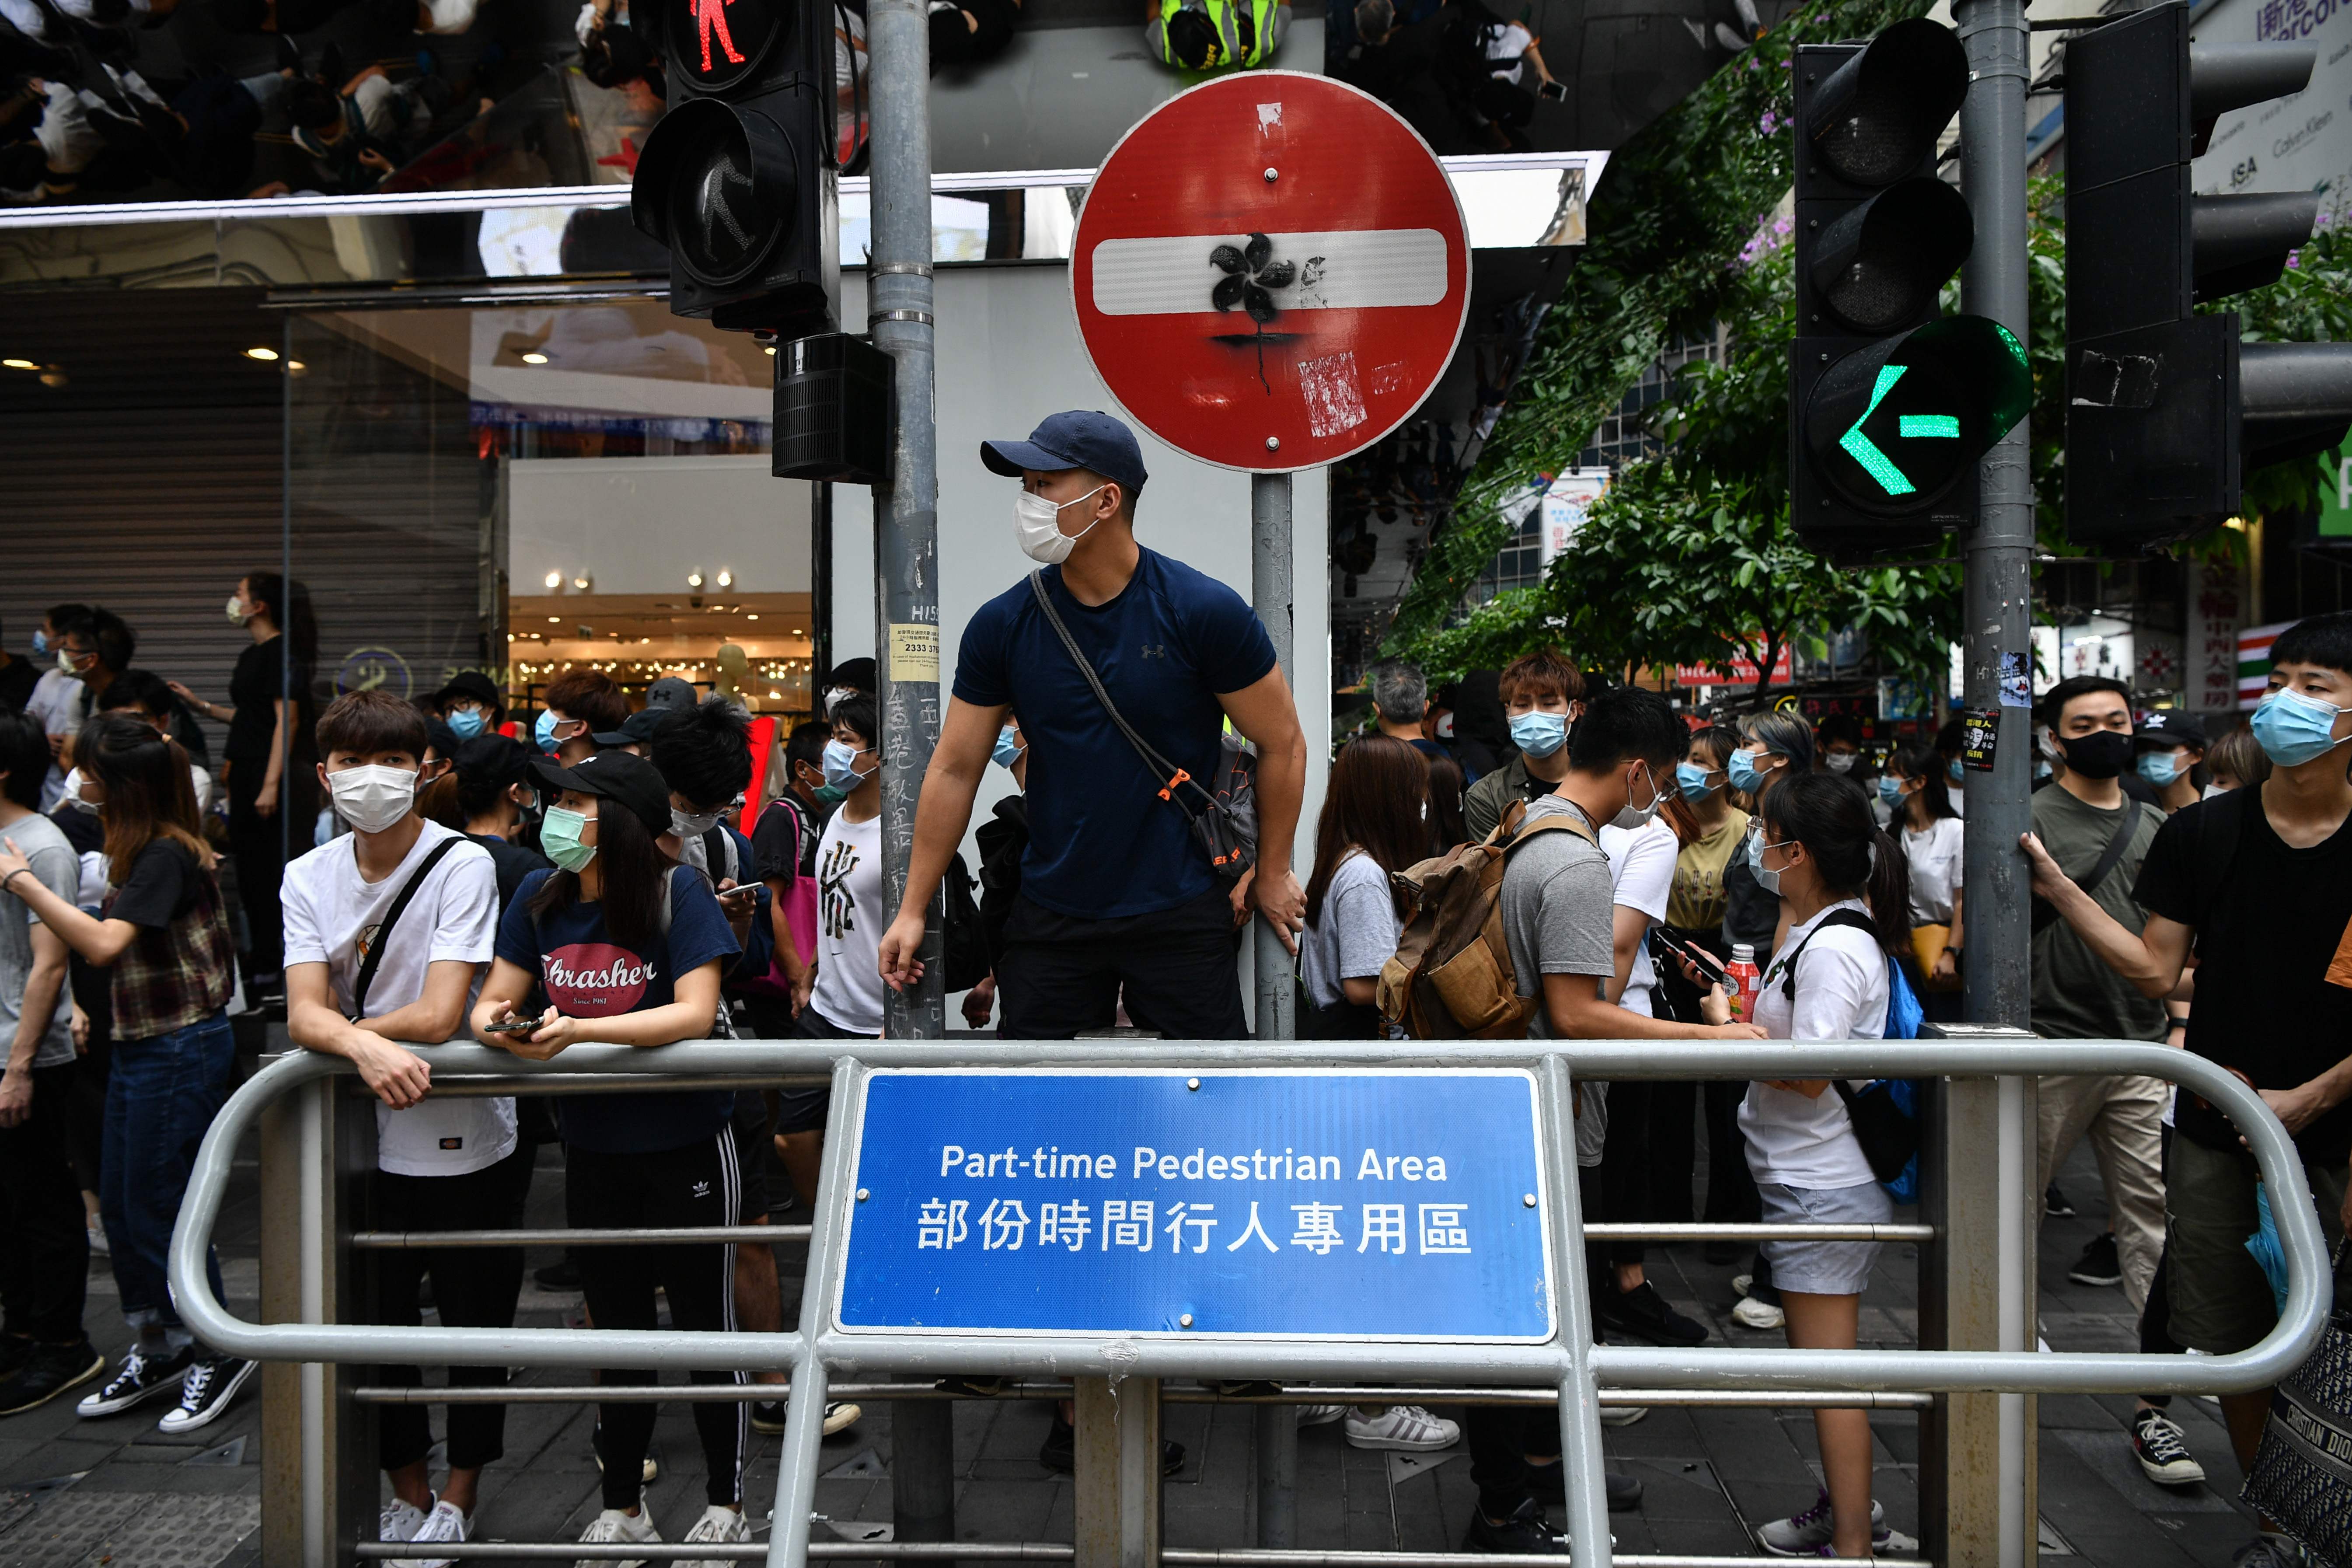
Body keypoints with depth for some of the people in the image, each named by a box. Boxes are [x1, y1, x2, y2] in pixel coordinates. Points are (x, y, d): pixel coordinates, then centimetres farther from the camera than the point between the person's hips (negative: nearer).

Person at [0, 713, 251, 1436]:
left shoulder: (168, 854, -18)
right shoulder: (142, 850, 11)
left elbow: (104, 943, -29)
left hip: (181, 1051, -10)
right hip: (139, 1047, 10)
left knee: (157, 1211, -2)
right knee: (119, 1206, 15)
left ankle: (219, 1354, 13)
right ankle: (159, 1351, 28)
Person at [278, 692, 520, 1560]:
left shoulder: (463, 865, -14)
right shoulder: (308, 879, 1)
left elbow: (439, 1017, -21)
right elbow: (303, 1017, -10)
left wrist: (340, 1026, -10)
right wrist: (363, 1045, -30)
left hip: (466, 1143, -4)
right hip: (362, 1140, 4)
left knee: (475, 1320, 10)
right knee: (376, 1320, 15)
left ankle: (460, 1493, 31)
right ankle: (406, 1487, 37)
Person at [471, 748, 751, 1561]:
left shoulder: (677, 892, -16)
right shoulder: (538, 900, 0)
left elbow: (696, 1012, -23)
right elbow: (492, 1000, 4)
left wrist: (579, 1030, -32)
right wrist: (494, 1022, -21)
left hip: (685, 1144, -5)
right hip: (593, 1148, 5)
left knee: (703, 1323, 7)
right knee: (615, 1326, 16)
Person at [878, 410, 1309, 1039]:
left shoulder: (1203, 611, -10)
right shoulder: (1002, 624, -2)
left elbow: (1283, 745, 0)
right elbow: (955, 771, 4)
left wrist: (1273, 871, 5)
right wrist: (913, 909, 4)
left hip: (1181, 912, -2)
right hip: (1049, 913, 3)